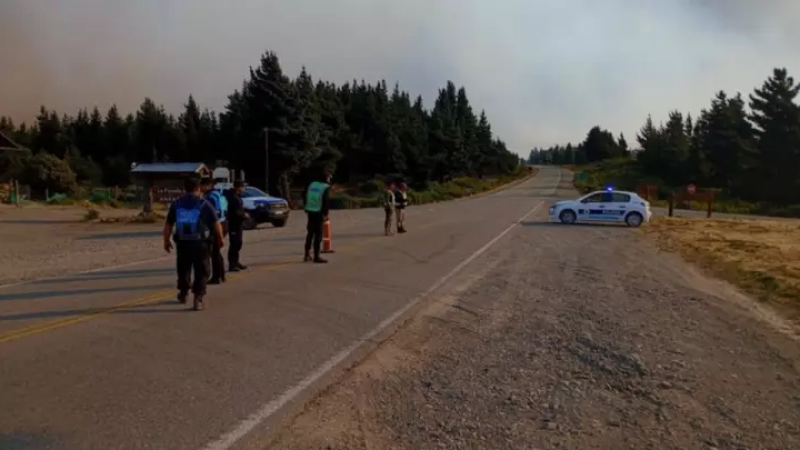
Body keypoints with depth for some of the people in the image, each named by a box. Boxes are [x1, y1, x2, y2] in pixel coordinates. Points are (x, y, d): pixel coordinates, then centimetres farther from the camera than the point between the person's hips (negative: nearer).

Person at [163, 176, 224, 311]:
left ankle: (183, 293, 41)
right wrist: (220, 239, 8)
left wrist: (166, 240, 16)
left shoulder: (176, 204, 6)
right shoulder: (205, 204, -4)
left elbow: (168, 225, 7)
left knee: (183, 269, 22)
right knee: (201, 272, 4)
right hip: (200, 243, -3)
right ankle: (198, 299, -4)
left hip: (182, 243, 4)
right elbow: (216, 224, -5)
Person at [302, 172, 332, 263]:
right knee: (318, 235, -2)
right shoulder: (326, 188, -9)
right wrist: (325, 214, -10)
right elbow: (326, 202, -16)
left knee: (310, 233, 16)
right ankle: (316, 257, -2)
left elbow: (304, 196, 13)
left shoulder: (312, 184, 11)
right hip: (319, 213, -6)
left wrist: (306, 209, 19)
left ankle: (307, 255, 20)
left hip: (310, 212, 6)